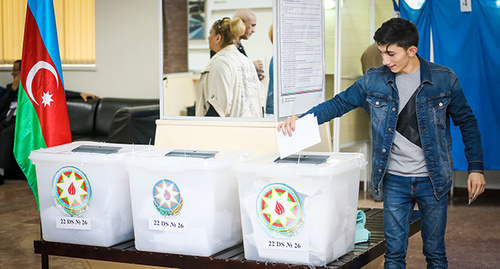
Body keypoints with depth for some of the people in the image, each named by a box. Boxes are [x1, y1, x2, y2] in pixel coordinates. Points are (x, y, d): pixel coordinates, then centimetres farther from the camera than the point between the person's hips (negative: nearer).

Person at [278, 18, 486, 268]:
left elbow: (467, 122, 3)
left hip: (433, 180, -1)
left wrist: (476, 168, 0)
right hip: (395, 180, 1)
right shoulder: (374, 81, -1)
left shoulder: (444, 79, -5)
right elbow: (339, 103, 4)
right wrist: (299, 120, -9)